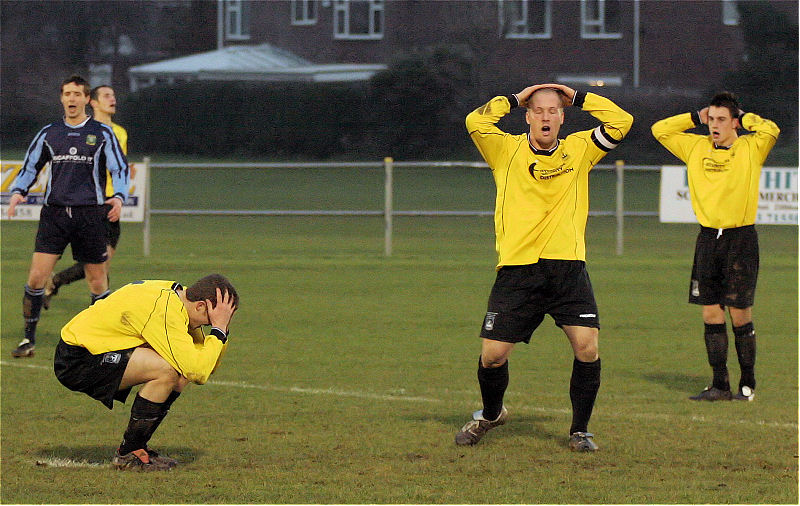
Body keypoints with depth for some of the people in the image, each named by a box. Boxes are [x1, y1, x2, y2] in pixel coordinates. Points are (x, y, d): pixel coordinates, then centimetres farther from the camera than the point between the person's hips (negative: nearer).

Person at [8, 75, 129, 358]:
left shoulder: (102, 134, 5)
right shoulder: (49, 134, 10)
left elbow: (120, 169, 4)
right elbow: (30, 167, 16)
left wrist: (119, 197, -15)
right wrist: (18, 192, -2)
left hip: (90, 215, -1)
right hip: (54, 212, 1)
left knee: (97, 281, 2)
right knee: (37, 275, -9)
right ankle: (29, 339, 0)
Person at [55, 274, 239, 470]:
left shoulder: (180, 297, 5)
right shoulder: (164, 311, -25)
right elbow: (196, 371, -31)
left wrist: (221, 330, -6)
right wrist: (219, 330, -20)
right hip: (76, 359, -10)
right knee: (167, 370, -25)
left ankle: (136, 447, 9)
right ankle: (128, 454, -11)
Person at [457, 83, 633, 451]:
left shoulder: (579, 150, 11)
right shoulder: (506, 151, 6)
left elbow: (621, 122, 4)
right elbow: (475, 122, -10)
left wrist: (577, 98, 8)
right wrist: (515, 99, 2)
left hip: (568, 267, 1)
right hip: (517, 269, -1)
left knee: (587, 347, -13)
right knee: (492, 354, -2)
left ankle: (579, 430, 5)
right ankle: (491, 415, 30)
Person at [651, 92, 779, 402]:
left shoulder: (750, 149, -1)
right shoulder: (696, 147, 11)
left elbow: (771, 131, -19)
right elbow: (659, 130, 16)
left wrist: (743, 118, -4)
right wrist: (696, 118, 10)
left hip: (741, 237, -4)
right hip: (708, 237, 4)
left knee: (739, 313, -3)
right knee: (711, 312, 2)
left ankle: (748, 384, 7)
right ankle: (720, 385, 7)